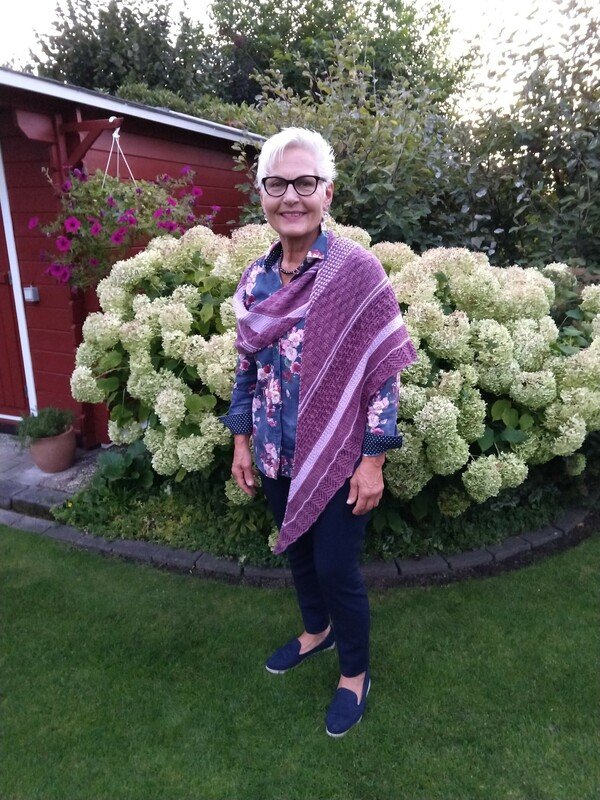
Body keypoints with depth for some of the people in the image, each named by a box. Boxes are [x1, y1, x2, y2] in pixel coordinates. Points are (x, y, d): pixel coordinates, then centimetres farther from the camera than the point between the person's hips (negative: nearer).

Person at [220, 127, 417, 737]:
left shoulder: (357, 270, -14)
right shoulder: (254, 279, 2)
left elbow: (382, 371, -13)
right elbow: (246, 367, 9)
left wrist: (374, 460, -14)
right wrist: (241, 440, 9)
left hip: (338, 458, -5)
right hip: (277, 457, 6)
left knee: (334, 568, 7)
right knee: (296, 552, 22)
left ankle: (354, 672, 35)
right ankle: (317, 630, 52)